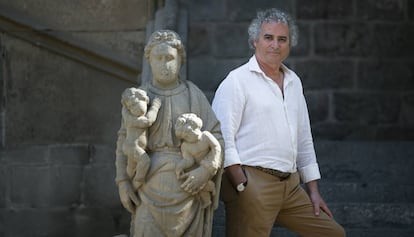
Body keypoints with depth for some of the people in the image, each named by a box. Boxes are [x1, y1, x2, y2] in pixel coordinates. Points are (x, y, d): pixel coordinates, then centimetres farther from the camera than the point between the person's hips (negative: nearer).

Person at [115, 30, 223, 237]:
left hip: (188, 186, 0)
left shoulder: (194, 96, 3)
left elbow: (217, 139, -1)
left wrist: (206, 171, -17)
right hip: (152, 187, 0)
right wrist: (123, 183, -4)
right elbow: (125, 142, 6)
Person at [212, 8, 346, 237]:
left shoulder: (293, 82, 18)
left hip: (290, 186, 7)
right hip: (253, 183, -7)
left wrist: (313, 190, 19)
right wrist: (243, 187, -17)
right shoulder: (238, 80, -5)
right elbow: (222, 139, -12)